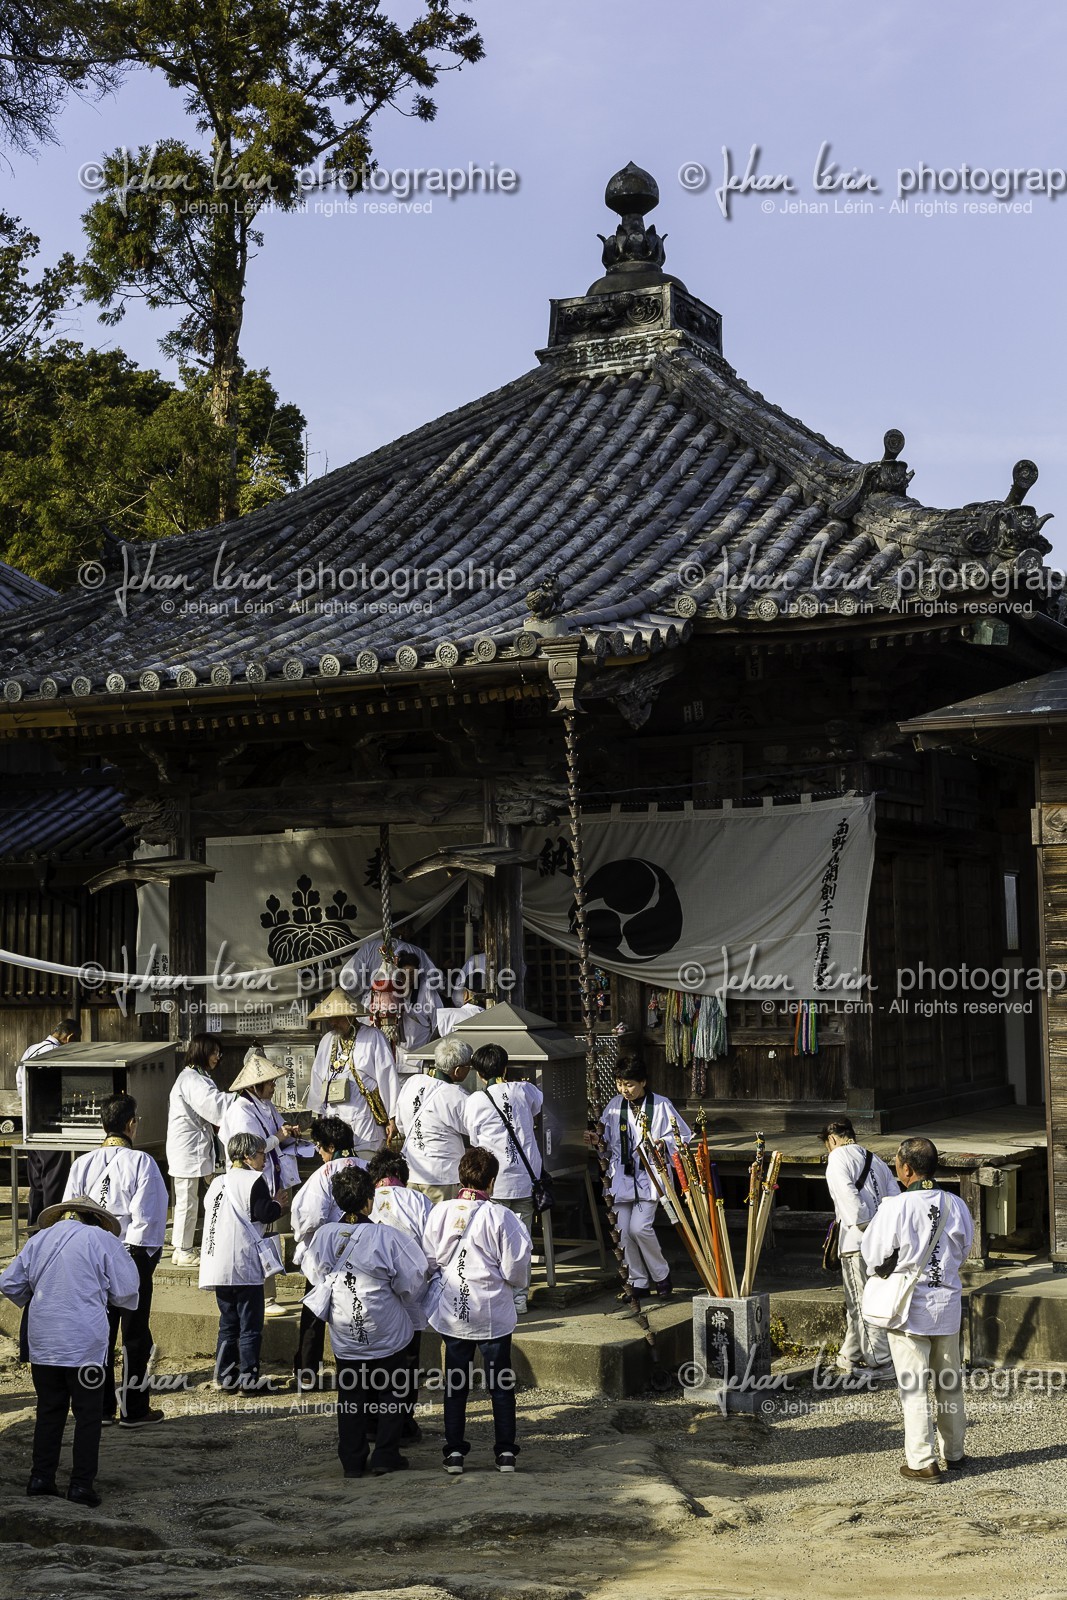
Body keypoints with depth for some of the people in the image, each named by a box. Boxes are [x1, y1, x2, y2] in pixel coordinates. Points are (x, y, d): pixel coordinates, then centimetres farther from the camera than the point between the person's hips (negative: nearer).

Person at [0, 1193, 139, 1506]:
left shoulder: (39, 1239, 10)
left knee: (49, 1409, 15)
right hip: (85, 1342, -4)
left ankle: (41, 1477, 16)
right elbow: (126, 1292, -3)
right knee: (88, 1413, 5)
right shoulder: (103, 1240, -1)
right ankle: (81, 1483, 3)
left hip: (42, 1341, 4)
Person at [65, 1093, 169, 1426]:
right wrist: (150, 1255, -1)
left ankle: (100, 1406, 18)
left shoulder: (82, 1164, 1)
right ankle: (133, 1408, 10)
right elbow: (148, 1215, -13)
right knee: (135, 1334, 6)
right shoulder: (142, 1163, -12)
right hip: (133, 1257, -4)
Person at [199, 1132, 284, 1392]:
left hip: (219, 1268, 7)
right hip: (245, 1266, -7)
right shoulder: (254, 1180, -8)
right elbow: (264, 1214, -16)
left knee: (227, 1324, 15)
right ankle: (247, 1379, 0)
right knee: (250, 1326, 0)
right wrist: (278, 1204, 4)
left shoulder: (217, 1183, 13)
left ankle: (225, 1377, 16)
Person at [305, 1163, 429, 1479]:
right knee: (390, 1393, 13)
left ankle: (352, 1460, 17)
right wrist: (403, 1302, 8)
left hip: (344, 1334, 3)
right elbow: (413, 1279, -12)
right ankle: (386, 1456, 14)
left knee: (350, 1395, 14)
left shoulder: (325, 1235, -8)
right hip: (385, 1334, -3)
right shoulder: (386, 1236, -19)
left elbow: (322, 1274, 7)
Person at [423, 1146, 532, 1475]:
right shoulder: (501, 1217, -15)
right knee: (500, 1383, 10)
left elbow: (429, 1261, 0)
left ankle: (454, 1451, 15)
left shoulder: (440, 1212, -7)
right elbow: (515, 1271, -12)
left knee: (455, 1382, 13)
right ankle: (505, 1451, 13)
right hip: (493, 1313, -2)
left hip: (451, 1312, 2)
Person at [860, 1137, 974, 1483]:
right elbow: (963, 1250, 8)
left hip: (909, 1304, -5)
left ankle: (922, 1461, 5)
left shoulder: (895, 1207, -18)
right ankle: (954, 1451, 29)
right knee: (950, 1382, 18)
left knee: (913, 1386, 3)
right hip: (948, 1301, 5)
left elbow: (874, 1255, -10)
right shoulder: (955, 1205, -4)